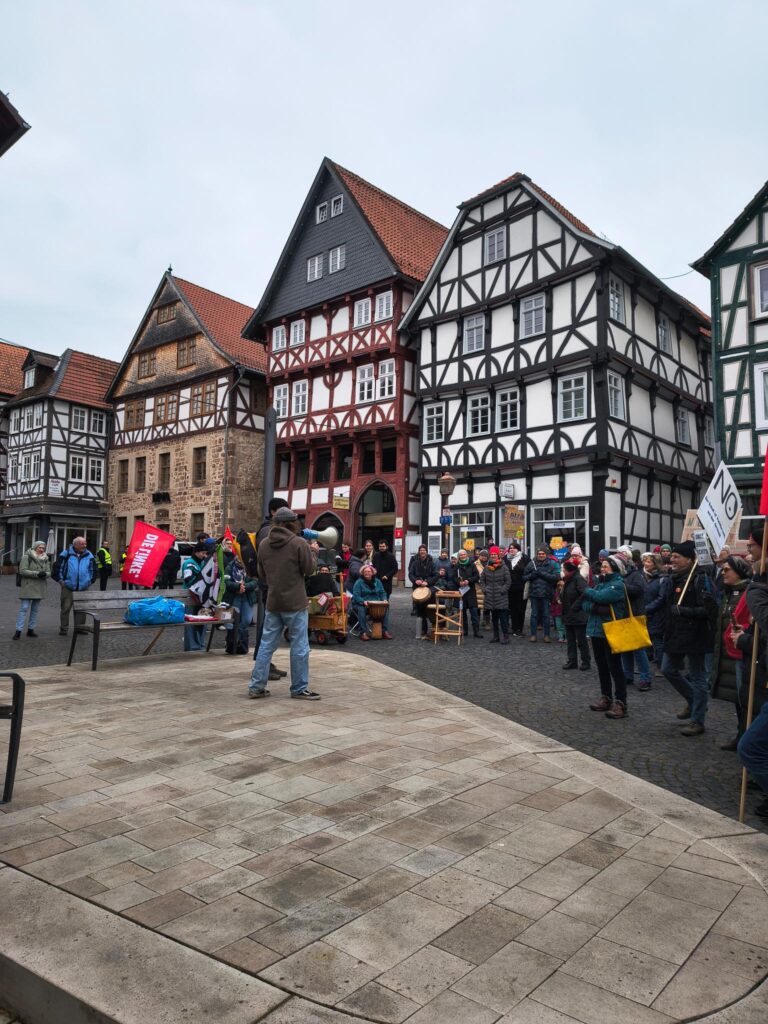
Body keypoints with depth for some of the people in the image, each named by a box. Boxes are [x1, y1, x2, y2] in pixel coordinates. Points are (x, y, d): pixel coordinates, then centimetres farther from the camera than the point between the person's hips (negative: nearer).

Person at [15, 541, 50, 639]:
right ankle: (18, 631, -4)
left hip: (40, 588, 5)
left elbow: (49, 572, 7)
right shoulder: (27, 557, -5)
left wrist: (45, 574, -17)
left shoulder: (46, 559, 10)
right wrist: (37, 573, -22)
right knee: (24, 608, -7)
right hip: (28, 587, -5)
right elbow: (23, 571, -13)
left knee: (35, 609, 9)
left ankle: (30, 629, 18)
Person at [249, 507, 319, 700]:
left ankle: (256, 686, 16)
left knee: (267, 645, 12)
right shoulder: (299, 543, -13)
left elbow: (261, 574, 11)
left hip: (272, 603, 6)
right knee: (299, 647, 4)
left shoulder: (264, 544, 4)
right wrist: (312, 552, 9)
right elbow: (309, 569, -6)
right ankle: (299, 689, 11)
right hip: (295, 603, -5)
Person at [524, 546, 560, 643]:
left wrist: (542, 573, -16)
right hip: (534, 592, 2)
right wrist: (532, 574, -11)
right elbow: (524, 577, 8)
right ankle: (533, 634, 14)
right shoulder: (531, 564, 6)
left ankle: (546, 635, 14)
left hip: (546, 593, -2)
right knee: (534, 614, 7)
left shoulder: (552, 564, 0)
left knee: (546, 614, 5)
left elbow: (556, 577, -12)